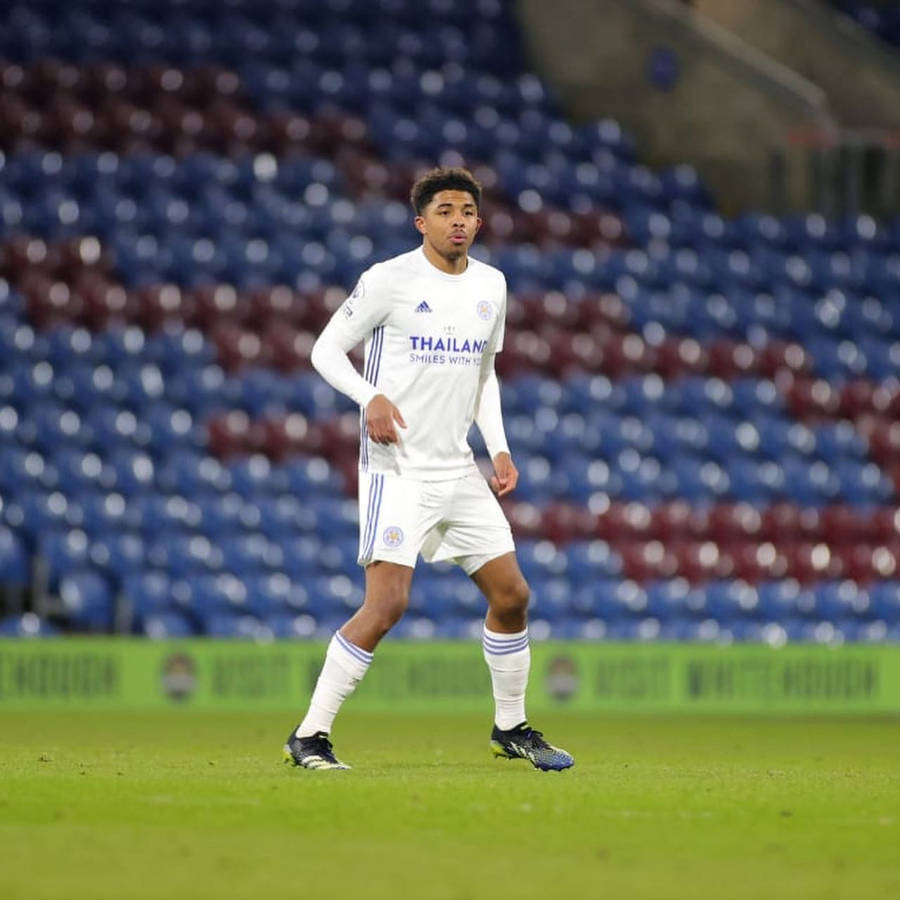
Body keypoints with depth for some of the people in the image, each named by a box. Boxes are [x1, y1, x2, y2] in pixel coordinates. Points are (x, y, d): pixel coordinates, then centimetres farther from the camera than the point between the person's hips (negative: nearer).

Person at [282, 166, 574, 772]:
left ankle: (511, 728, 26)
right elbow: (327, 349, -5)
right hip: (397, 467, -6)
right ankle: (310, 737, -11)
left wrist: (499, 448, 10)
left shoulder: (491, 285, 10)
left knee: (512, 594, 6)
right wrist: (371, 397, -23)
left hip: (459, 470, 7)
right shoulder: (390, 280, -9)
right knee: (388, 601, -18)